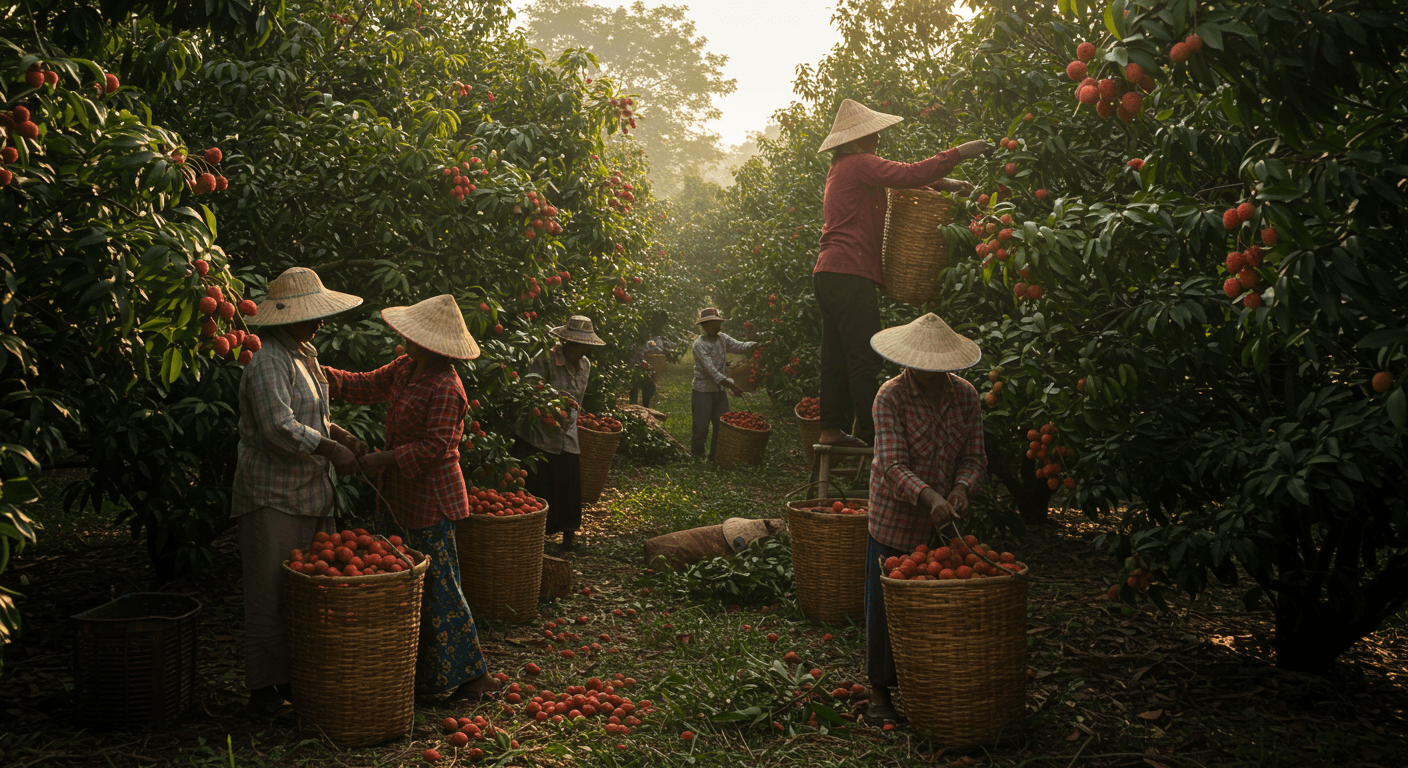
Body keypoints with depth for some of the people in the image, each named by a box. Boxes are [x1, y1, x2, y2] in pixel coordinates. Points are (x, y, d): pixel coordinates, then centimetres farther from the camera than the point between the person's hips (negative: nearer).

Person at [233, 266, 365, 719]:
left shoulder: (304, 355, 16)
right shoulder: (268, 363, -16)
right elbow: (281, 429, -25)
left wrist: (341, 435, 13)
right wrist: (332, 450, -18)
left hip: (309, 495, 9)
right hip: (273, 498, -9)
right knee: (272, 595, -4)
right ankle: (263, 691, 4)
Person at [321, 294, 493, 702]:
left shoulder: (446, 388, -22)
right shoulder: (405, 369, 7)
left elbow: (435, 448, -24)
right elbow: (364, 386, 17)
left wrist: (385, 459, -21)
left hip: (431, 501, -10)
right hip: (400, 496, 10)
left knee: (438, 586, -3)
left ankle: (470, 673, 9)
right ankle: (423, 671, 28)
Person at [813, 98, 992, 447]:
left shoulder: (842, 168, 24)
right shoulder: (859, 164, -6)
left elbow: (898, 181, 26)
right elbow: (907, 174, -18)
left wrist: (943, 183, 18)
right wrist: (957, 154, -11)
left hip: (827, 274, 10)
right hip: (850, 274, -10)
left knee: (837, 356, 9)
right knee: (864, 357, -8)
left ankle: (832, 429, 10)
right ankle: (870, 432, -7)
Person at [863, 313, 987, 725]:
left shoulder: (965, 395, -2)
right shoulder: (891, 395, -14)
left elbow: (974, 457, 1)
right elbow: (893, 464, -21)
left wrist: (962, 488, -21)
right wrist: (928, 497, -37)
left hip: (943, 521, 4)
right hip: (895, 518, -4)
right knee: (886, 602, 2)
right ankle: (880, 693, 15)